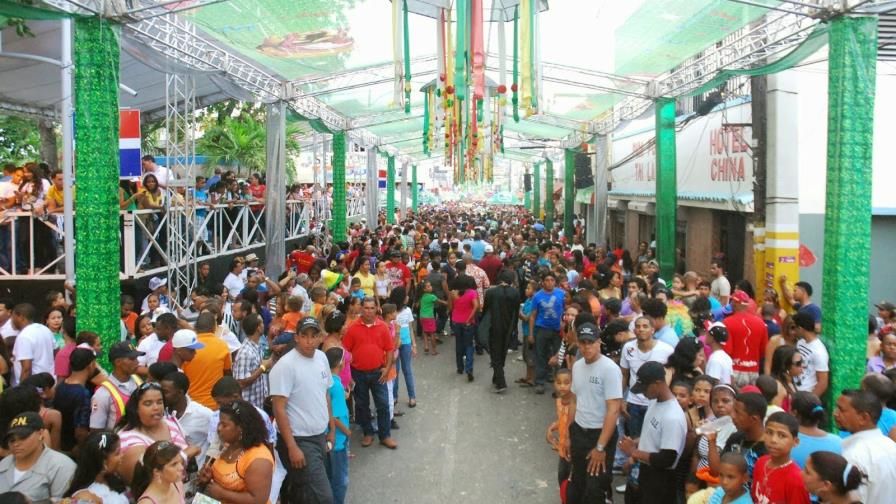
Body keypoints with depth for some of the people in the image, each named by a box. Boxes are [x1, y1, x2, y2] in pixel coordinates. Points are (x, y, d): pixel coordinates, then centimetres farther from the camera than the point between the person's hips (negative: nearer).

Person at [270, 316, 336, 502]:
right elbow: (279, 408, -18)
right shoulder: (285, 365, -18)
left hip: (320, 436, 7)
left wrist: (332, 429, 15)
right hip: (300, 440, -7)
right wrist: (292, 447, -20)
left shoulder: (322, 357, 4)